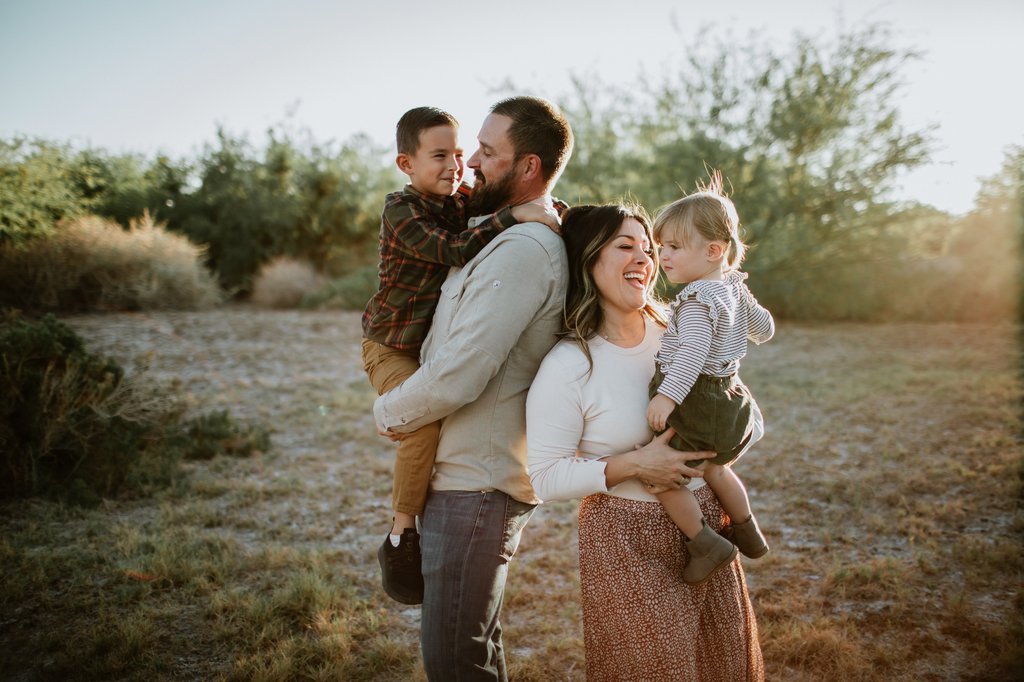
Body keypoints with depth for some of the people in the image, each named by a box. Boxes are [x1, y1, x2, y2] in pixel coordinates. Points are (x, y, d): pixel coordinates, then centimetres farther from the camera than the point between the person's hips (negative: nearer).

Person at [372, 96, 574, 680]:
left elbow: (457, 376, -24)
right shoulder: (516, 240, 13)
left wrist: (386, 413, -7)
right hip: (470, 478, 10)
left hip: (475, 486, -10)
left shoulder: (521, 250, -20)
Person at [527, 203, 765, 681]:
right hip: (628, 543, -5)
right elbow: (545, 479, -15)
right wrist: (634, 465, -24)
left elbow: (750, 421, 7)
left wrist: (710, 456, -14)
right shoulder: (568, 366, -16)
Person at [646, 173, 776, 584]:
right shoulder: (735, 286, 8)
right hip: (728, 401, 11)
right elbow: (764, 327, 21)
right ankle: (747, 533, 44)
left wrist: (667, 396, -36)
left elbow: (693, 352, -33)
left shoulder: (697, 298, -21)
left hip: (697, 403, -11)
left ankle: (706, 544, 0)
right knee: (714, 468, 30)